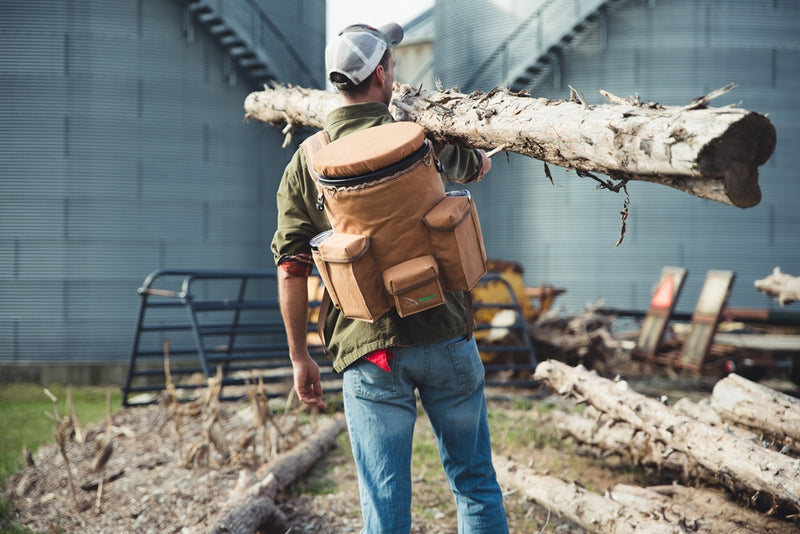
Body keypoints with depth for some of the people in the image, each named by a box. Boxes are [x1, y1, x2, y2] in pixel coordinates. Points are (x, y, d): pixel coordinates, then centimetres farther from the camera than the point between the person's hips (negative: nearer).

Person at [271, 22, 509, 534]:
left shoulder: (306, 163, 0)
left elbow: (291, 267, -2)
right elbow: (477, 167, 21)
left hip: (369, 353, 0)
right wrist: (486, 149, 46)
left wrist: (300, 357, 7)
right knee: (475, 482, 14)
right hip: (446, 337, 0)